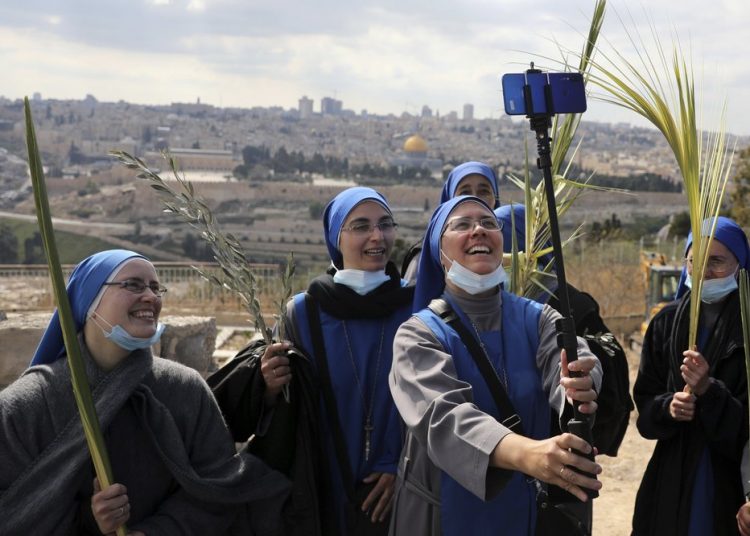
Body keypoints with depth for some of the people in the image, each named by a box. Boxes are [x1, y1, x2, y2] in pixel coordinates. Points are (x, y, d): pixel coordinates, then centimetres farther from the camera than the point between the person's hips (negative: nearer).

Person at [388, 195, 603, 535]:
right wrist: (526, 454, -47)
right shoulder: (419, 334, -12)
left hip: (524, 508, 3)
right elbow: (441, 414, -30)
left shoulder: (536, 319, -2)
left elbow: (566, 364, -23)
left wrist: (580, 389, -47)